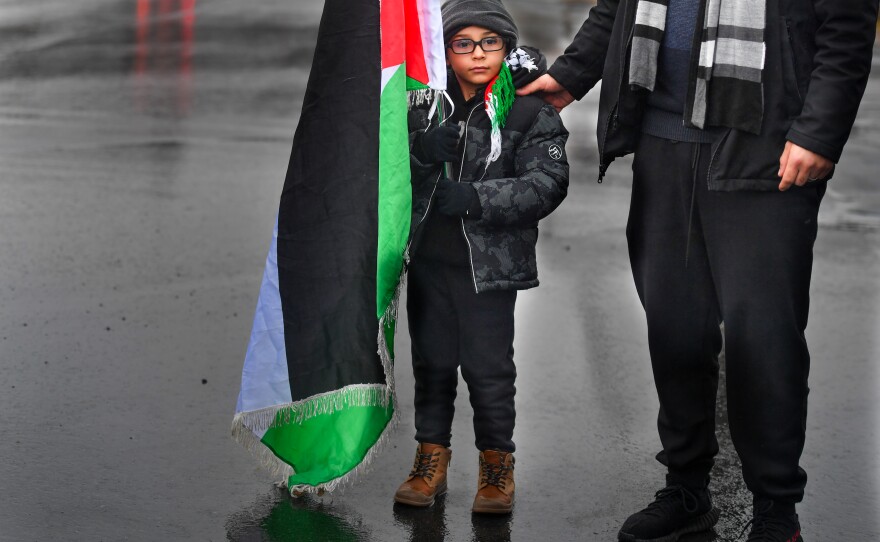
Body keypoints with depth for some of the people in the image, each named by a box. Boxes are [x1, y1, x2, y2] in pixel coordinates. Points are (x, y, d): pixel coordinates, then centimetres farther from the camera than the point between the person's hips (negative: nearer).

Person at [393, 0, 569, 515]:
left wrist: (474, 198, -24)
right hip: (429, 255, 4)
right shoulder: (427, 99, 4)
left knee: (488, 366, 1)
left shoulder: (530, 108, -7)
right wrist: (422, 151, -15)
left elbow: (547, 183, -14)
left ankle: (497, 462, 21)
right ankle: (432, 457, 29)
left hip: (489, 262, -4)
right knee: (432, 359, 14)